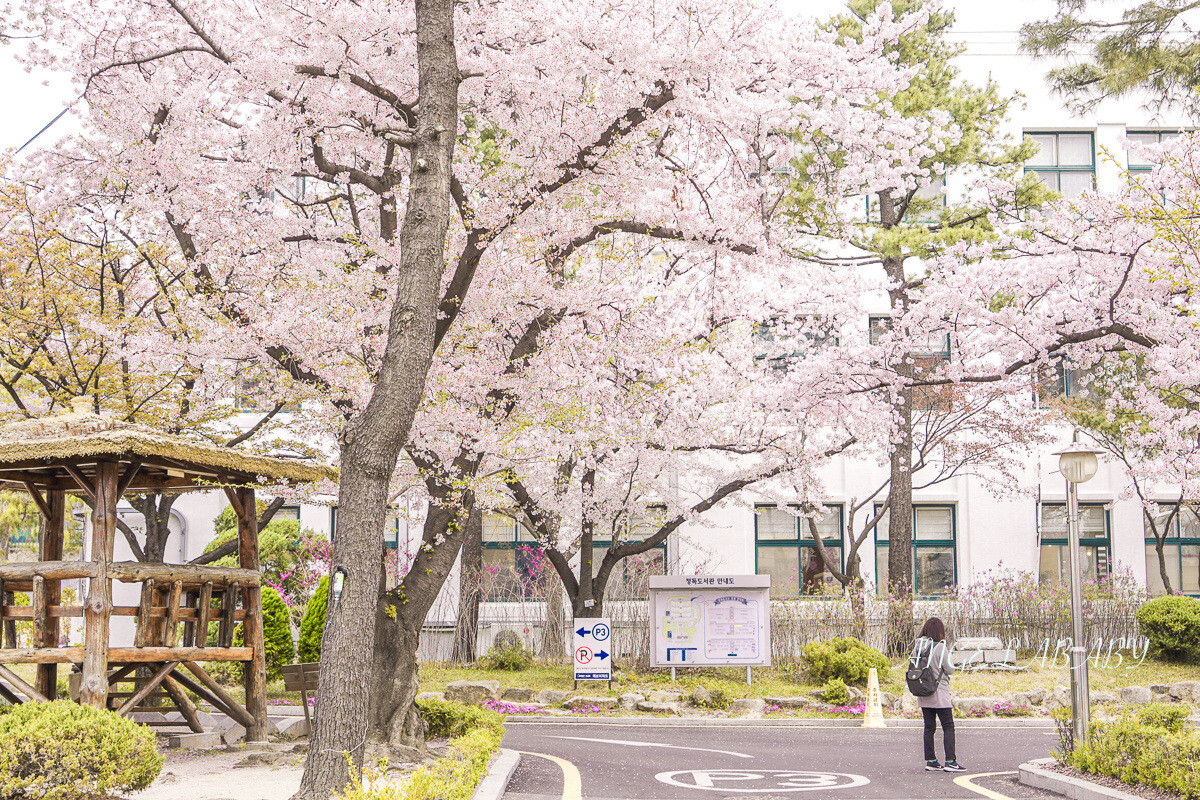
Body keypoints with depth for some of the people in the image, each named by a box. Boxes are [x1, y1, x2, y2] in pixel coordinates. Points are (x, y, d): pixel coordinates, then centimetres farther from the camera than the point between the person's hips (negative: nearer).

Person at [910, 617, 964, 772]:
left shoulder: (917, 647, 2)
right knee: (948, 727, 0)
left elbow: (913, 665, 8)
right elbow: (950, 669, -10)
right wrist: (949, 657, 7)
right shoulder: (941, 647, -15)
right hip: (939, 694, -6)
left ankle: (931, 761, 12)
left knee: (929, 728, 11)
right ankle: (950, 761, -6)